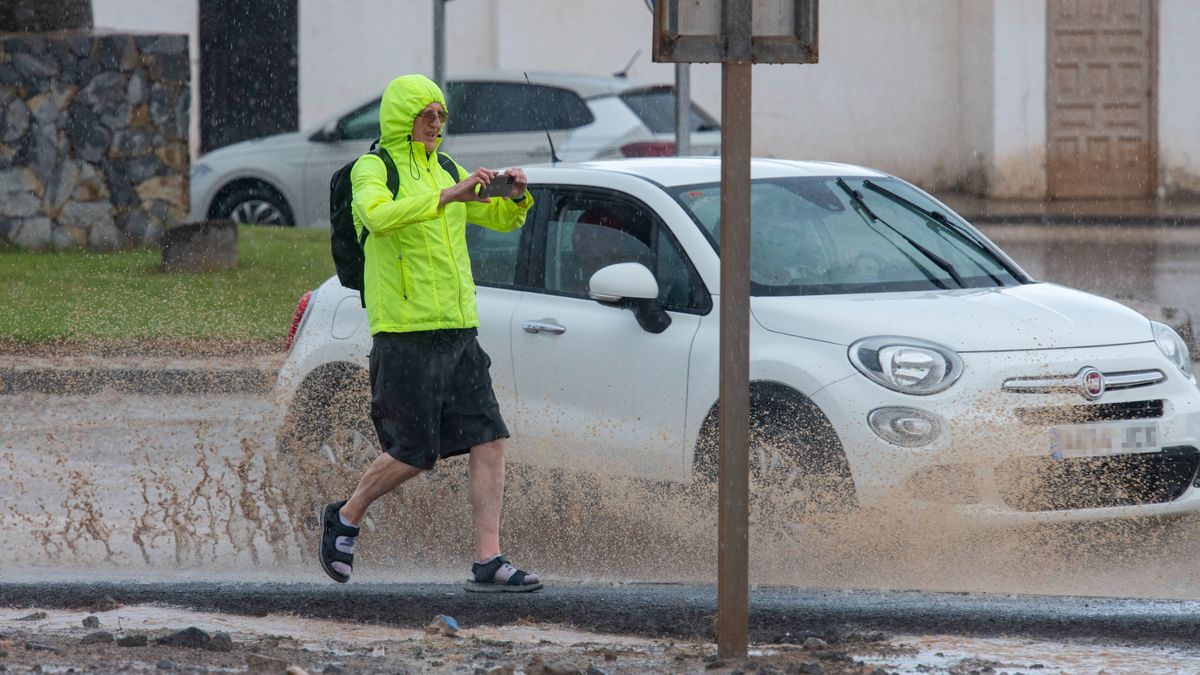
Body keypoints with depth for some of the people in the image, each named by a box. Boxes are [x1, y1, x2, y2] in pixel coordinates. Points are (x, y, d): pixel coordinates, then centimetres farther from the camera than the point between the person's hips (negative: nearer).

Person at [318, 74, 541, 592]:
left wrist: (515, 196, -1)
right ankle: (345, 518, 19)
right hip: (405, 334, -7)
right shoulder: (373, 169, -3)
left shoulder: (445, 171, 19)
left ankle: (488, 561, -5)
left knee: (489, 442, -4)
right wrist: (447, 196, -30)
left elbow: (501, 220, 22)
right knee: (415, 453, -5)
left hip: (458, 331, 7)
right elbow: (379, 216, -24)